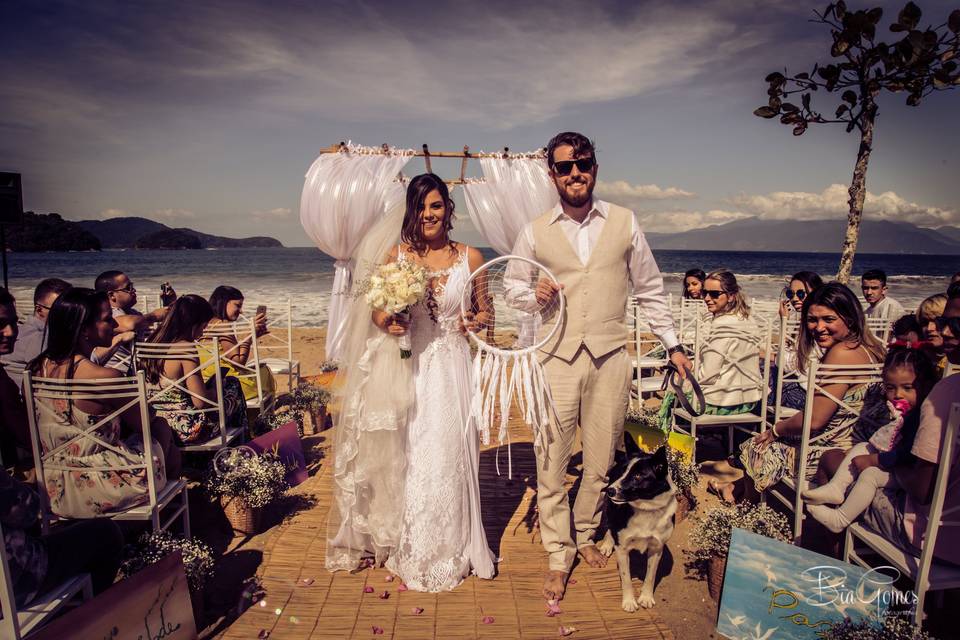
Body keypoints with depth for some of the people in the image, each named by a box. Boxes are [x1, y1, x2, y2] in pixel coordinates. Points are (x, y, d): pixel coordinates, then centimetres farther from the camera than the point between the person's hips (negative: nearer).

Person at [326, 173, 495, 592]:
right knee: (403, 458, 6)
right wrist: (387, 322, -15)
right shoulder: (395, 255, 2)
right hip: (404, 369, 0)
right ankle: (409, 549, 28)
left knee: (447, 458, 4)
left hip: (449, 370, 0)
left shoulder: (470, 258, 3)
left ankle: (448, 551, 27)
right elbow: (377, 311, 7)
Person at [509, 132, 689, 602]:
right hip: (556, 358, -1)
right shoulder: (534, 233, 3)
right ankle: (559, 554, 21)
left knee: (601, 461, 11)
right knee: (551, 463, 2)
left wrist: (672, 344, 11)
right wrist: (533, 295, -10)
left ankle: (585, 534, 35)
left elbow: (649, 289, 11)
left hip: (610, 357, 1)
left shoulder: (624, 223, 5)